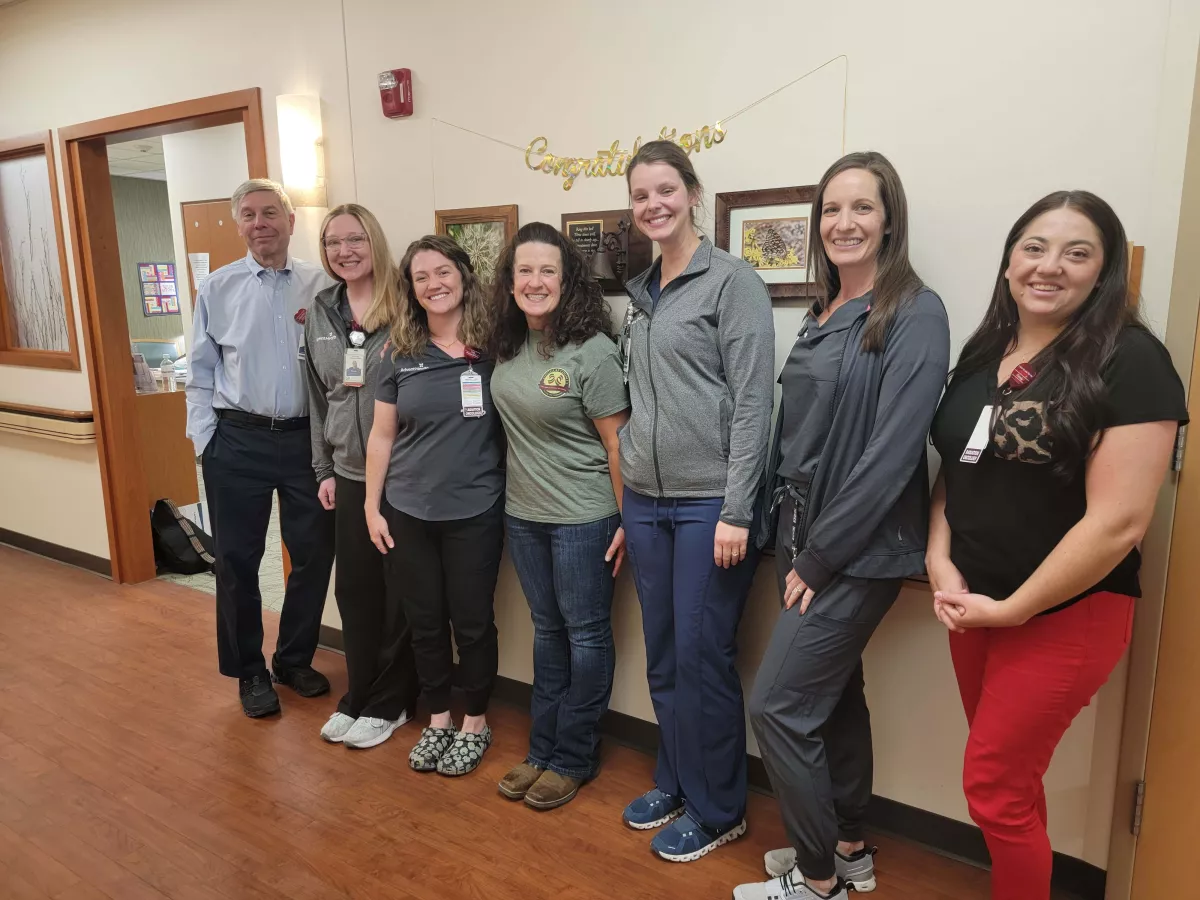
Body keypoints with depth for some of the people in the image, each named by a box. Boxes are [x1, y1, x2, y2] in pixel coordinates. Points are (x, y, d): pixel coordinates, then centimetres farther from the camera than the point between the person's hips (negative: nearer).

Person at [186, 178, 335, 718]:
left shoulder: (321, 287, 2)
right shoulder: (218, 288, 3)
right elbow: (201, 371, 5)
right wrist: (204, 439, -2)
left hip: (306, 438, 1)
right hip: (238, 441, 0)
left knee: (314, 552, 8)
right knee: (237, 559, 8)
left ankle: (294, 660, 30)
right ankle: (249, 671, 27)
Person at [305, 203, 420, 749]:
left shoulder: (405, 306, -9)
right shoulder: (321, 312, 9)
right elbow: (318, 397, 13)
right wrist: (324, 469, 11)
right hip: (349, 474, 5)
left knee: (400, 593, 7)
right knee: (354, 588, 13)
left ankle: (389, 703, 23)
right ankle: (358, 697, 30)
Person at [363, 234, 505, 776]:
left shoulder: (493, 347, -5)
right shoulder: (400, 354, 1)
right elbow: (382, 435, 5)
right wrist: (372, 506, 3)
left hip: (474, 511, -2)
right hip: (408, 512, 3)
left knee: (472, 621, 8)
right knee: (424, 621, 13)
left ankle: (475, 723, 29)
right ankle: (438, 719, 33)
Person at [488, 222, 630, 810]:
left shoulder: (591, 351, -16)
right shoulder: (507, 347, 4)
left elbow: (617, 442, -14)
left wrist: (627, 521, -13)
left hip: (583, 518, -6)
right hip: (523, 514, 7)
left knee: (586, 633, 8)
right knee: (547, 629, 17)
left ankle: (573, 759, 23)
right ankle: (543, 750, 31)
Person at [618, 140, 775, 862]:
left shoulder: (733, 281, -7)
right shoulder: (641, 293, 14)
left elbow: (753, 402, -12)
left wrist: (736, 511, -17)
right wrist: (629, 498, 15)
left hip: (710, 502, -6)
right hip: (647, 501, 7)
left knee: (703, 658, 2)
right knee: (662, 656, 15)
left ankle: (717, 810, 22)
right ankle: (674, 783, 34)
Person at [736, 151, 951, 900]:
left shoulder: (914, 314, -12)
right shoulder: (824, 316, 11)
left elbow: (892, 451, -19)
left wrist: (821, 555, -17)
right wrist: (790, 542, 5)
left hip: (859, 552, -7)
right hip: (805, 543, 8)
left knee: (778, 706, -3)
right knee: (835, 695, 18)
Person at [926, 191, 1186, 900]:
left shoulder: (1130, 362, -14)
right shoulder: (983, 355, 6)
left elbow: (1118, 522, -20)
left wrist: (1012, 608, -15)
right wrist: (942, 563, -5)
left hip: (1064, 615, -6)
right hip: (974, 608, 6)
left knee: (993, 789, 4)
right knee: (1009, 779, 18)